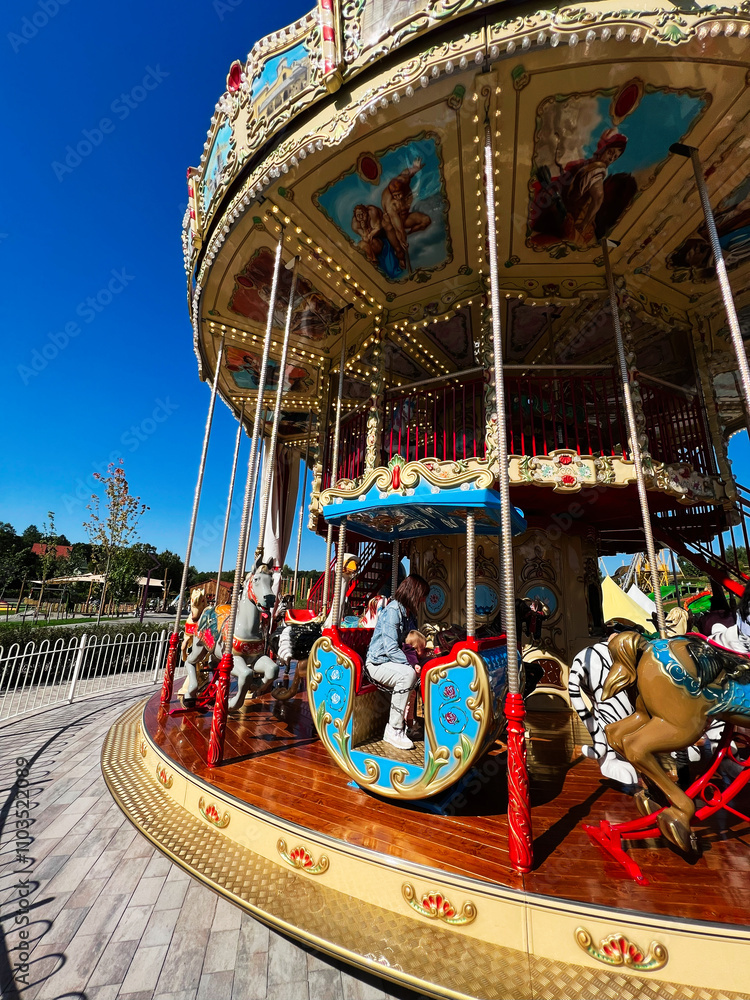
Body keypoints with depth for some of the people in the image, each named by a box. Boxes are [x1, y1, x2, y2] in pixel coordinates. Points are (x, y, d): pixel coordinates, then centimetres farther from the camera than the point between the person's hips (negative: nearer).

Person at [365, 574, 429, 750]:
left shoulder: (410, 614, 9)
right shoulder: (393, 611, -19)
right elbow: (391, 649, -25)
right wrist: (412, 666, -28)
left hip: (396, 661, 9)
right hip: (378, 663, -9)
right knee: (407, 674, -34)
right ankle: (394, 731, -19)